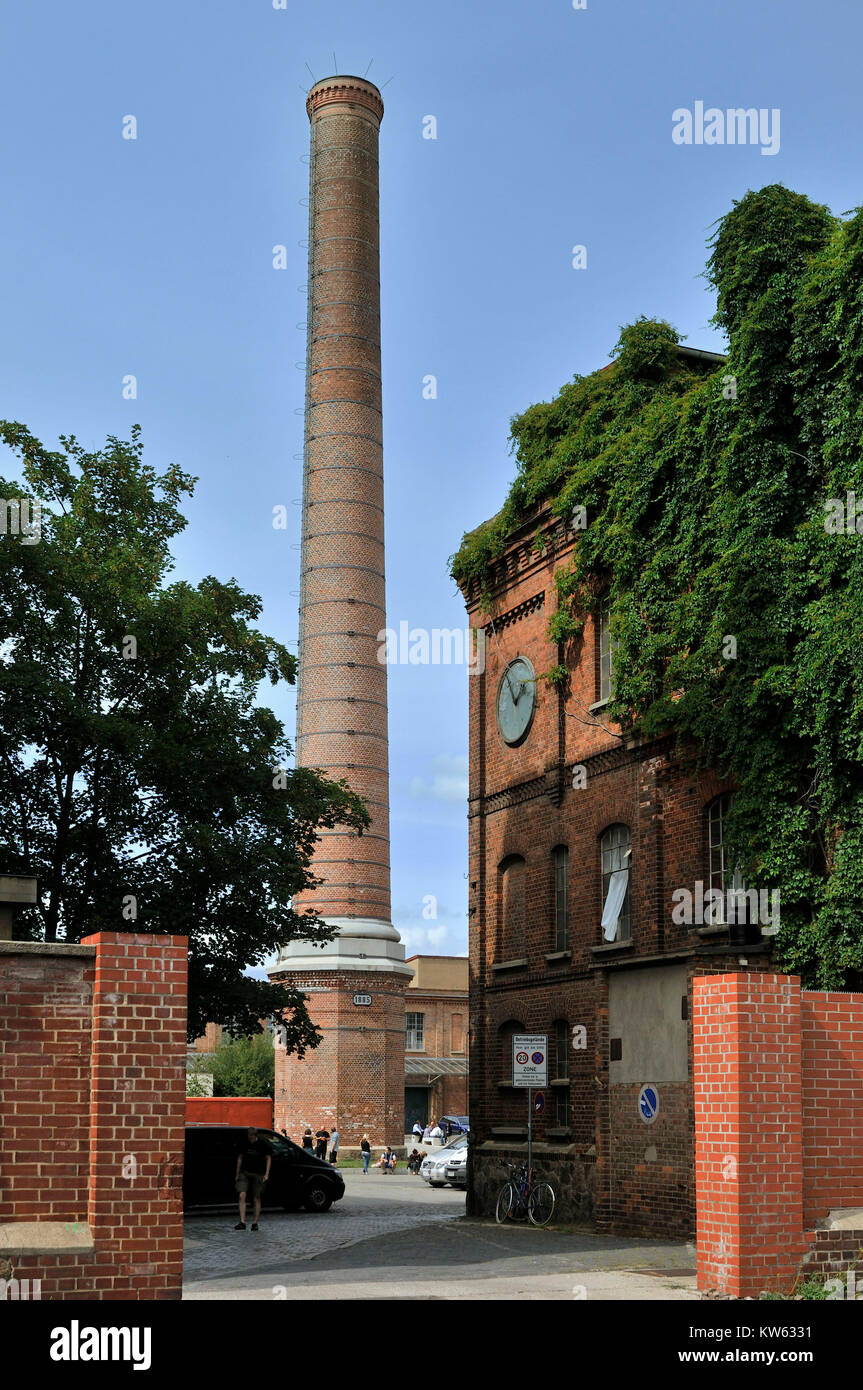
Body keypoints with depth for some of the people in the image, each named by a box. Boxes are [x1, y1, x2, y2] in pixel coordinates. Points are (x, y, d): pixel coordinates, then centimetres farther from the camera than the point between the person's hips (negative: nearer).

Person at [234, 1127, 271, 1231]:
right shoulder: (243, 1142, -2)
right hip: (244, 1172, 1)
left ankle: (255, 1223, 10)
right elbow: (240, 1157, 9)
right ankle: (242, 1222, -14)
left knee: (256, 1198, 1)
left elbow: (268, 1158, 1)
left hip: (258, 1174, -1)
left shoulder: (263, 1143, -7)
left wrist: (266, 1173, -7)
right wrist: (237, 1174, 8)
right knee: (242, 1195, -13)